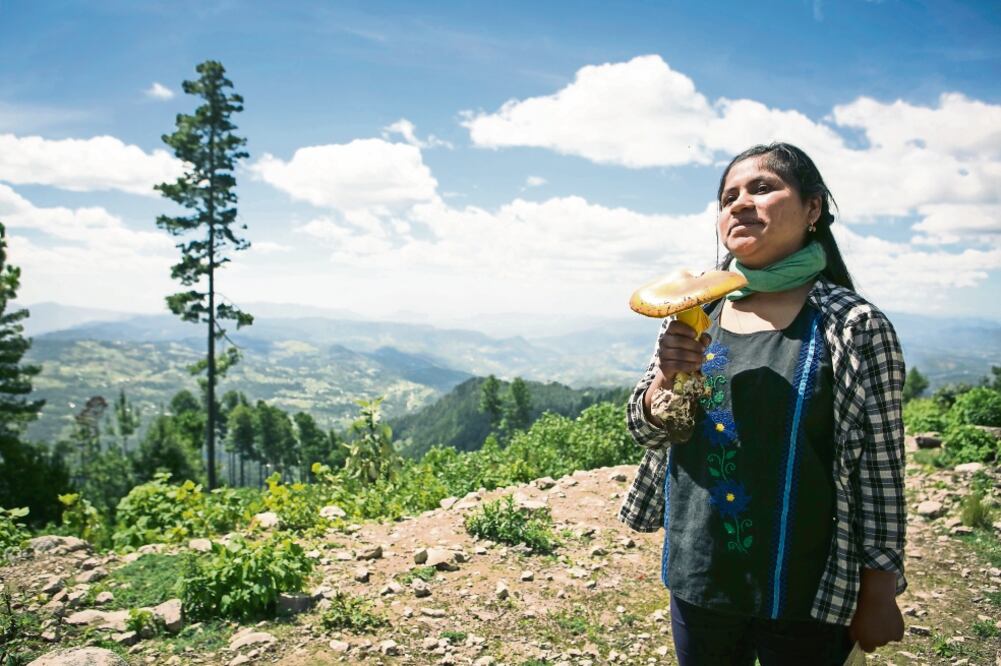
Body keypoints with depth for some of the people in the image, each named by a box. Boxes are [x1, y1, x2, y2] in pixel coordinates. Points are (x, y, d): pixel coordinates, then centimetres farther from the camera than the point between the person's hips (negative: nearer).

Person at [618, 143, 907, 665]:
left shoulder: (853, 327, -12)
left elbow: (879, 472, -8)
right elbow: (646, 430, 2)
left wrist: (879, 596, -5)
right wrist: (667, 377, -18)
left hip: (801, 596, -4)